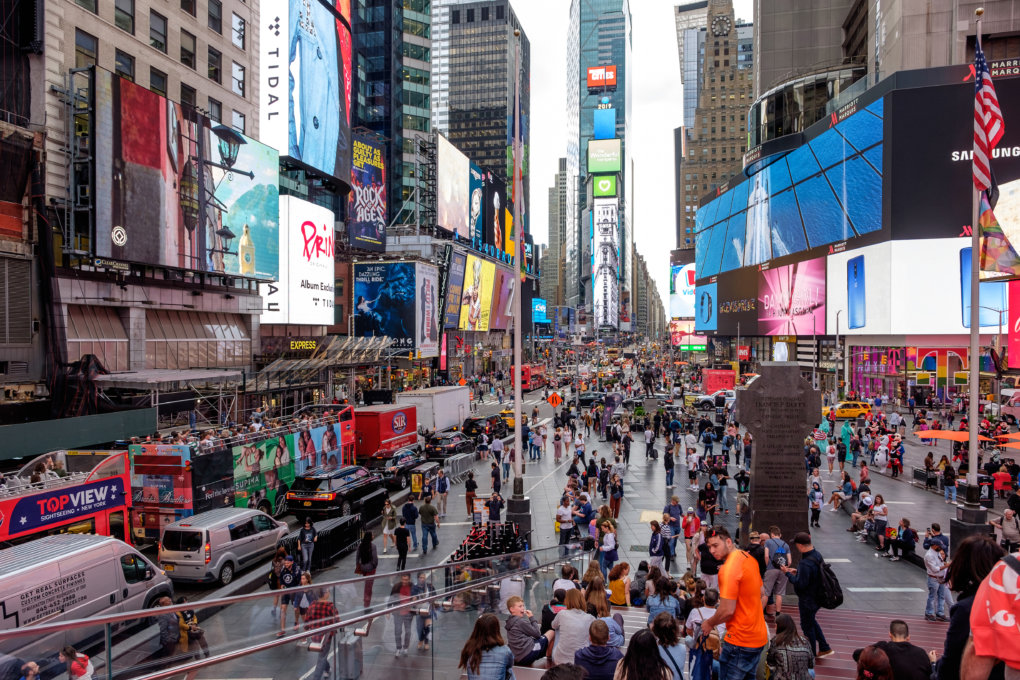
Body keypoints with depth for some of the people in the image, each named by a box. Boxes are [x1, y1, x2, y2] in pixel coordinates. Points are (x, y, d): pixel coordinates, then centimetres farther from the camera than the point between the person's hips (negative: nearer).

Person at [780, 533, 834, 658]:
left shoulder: (805, 564, -32)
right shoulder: (817, 555, -2)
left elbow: (800, 584, -29)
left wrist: (788, 573, -18)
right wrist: (797, 571, 7)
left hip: (807, 600, -9)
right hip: (817, 596, 9)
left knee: (807, 625, 10)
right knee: (811, 621, 26)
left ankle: (811, 654, 24)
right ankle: (825, 648, 33)